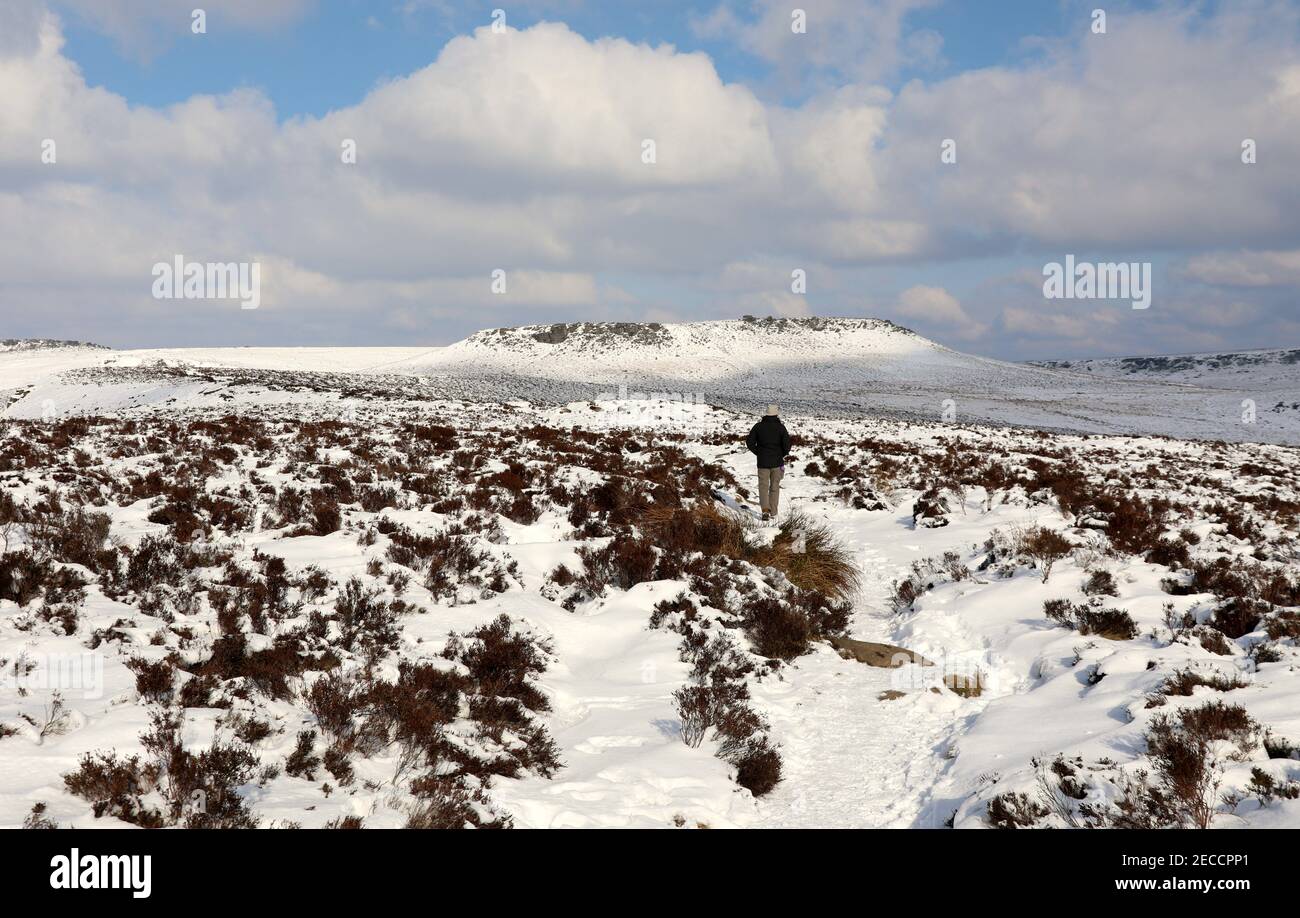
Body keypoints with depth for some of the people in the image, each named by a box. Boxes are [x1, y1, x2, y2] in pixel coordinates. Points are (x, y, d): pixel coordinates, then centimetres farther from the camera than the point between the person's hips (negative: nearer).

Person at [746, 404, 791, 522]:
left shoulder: (758, 426, -1)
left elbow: (749, 442, -4)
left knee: (763, 487, 5)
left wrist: (758, 452, 6)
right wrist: (785, 454, 2)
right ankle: (773, 513, 15)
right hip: (777, 462, 0)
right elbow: (786, 443, -15)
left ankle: (765, 510, -14)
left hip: (763, 462, 0)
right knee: (774, 487, 12)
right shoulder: (780, 427, -6)